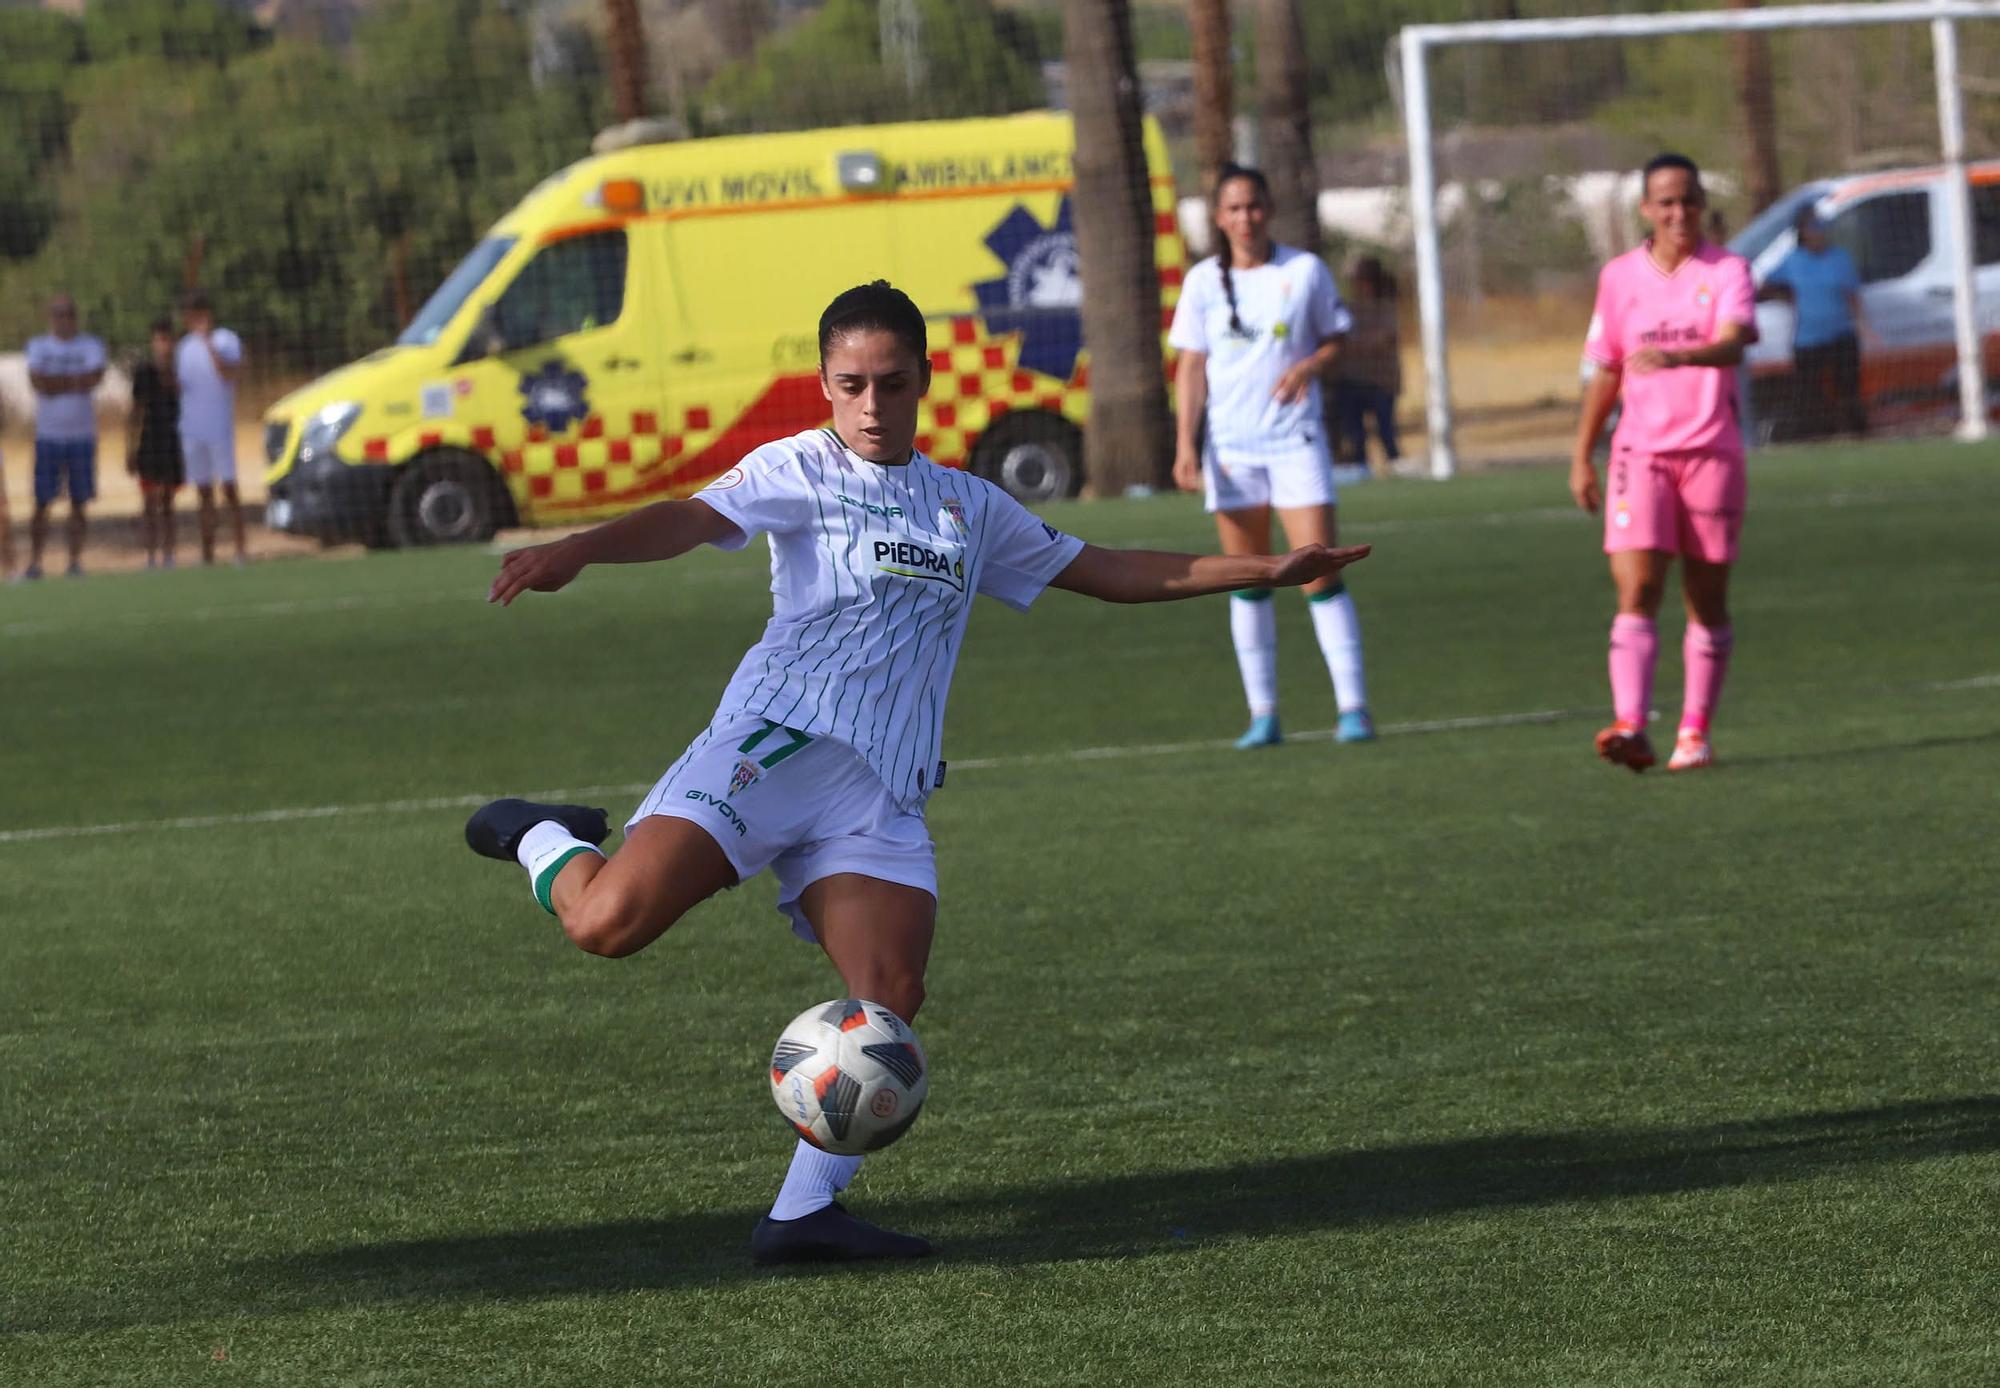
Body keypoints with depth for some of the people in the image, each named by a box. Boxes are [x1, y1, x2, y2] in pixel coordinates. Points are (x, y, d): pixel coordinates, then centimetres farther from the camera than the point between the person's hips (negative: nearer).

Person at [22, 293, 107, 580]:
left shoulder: (90, 346, 6)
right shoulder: (38, 346, 7)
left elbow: (95, 378, -12)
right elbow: (36, 381, -11)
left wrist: (55, 382, -10)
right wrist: (74, 381, -10)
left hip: (82, 435, 0)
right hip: (47, 435, 0)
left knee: (78, 503, 1)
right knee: (41, 502, -3)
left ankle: (76, 561, 5)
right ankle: (34, 562, -1)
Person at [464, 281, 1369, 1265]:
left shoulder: (969, 508, 22)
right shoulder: (800, 471, 5)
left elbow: (1102, 571, 31)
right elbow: (694, 519, -13)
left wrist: (1265, 571, 28)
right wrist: (579, 550, -33)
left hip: (879, 795, 5)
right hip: (777, 741, -5)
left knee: (889, 999, -14)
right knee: (611, 922, -22)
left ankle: (804, 1213, -9)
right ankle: (543, 841, 11)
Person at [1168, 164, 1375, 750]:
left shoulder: (1305, 271, 1)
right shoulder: (1203, 281, 4)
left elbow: (1336, 339, 8)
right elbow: (1191, 366, 5)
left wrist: (1310, 366, -15)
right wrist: (1186, 443, -4)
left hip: (1296, 438, -2)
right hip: (1231, 445, 2)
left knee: (1320, 576, -9)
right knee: (1247, 582, 4)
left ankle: (1353, 707, -7)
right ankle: (1262, 715, 8)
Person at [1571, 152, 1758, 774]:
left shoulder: (1727, 271, -2)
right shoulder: (1620, 277, 7)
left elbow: (1732, 343, -21)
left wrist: (1676, 357, -41)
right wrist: (1581, 456, 14)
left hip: (1712, 452, -1)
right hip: (1640, 450, 1)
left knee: (1708, 600, 5)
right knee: (1636, 589, -14)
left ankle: (1694, 733, 15)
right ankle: (1630, 727, -25)